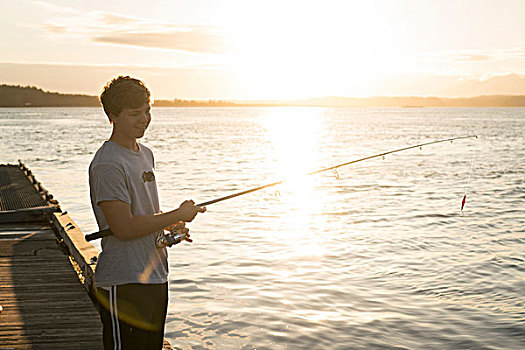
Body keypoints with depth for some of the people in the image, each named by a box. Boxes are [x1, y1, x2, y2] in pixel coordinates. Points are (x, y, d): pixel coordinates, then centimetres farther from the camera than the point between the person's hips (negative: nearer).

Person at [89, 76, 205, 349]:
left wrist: (170, 226, 3)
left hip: (155, 276, 9)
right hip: (123, 284, -9)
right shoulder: (107, 165, -17)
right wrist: (177, 215, -14)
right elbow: (124, 228, -22)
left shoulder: (145, 154, 12)